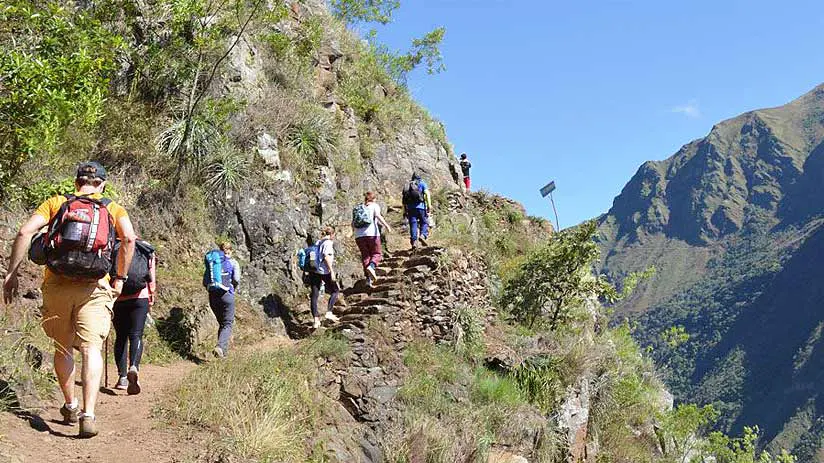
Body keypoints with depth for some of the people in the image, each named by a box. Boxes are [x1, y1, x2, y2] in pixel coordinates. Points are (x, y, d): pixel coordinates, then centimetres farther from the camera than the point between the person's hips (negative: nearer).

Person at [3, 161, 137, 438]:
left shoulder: (56, 203, 11)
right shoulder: (113, 209, 8)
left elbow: (25, 232, -3)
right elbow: (129, 238, -9)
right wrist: (120, 278, -1)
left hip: (56, 286, 2)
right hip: (94, 288, -2)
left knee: (63, 349, 19)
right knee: (91, 349, -5)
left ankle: (70, 406, 32)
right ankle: (88, 415, -19)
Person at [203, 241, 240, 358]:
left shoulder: (210, 262, 12)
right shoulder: (233, 263, 1)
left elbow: (205, 282, 8)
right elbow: (236, 279, -11)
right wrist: (232, 287, 8)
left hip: (213, 296, 4)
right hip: (226, 295, -4)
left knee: (221, 323, 18)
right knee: (228, 324, 0)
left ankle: (224, 350, 16)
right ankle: (220, 346, -23)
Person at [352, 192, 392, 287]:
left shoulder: (358, 208, 20)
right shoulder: (375, 205, 9)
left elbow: (353, 224, 13)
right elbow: (378, 215, -12)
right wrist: (386, 225, -18)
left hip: (359, 235, 4)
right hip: (372, 234, -4)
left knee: (365, 255, 10)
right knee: (377, 254, 10)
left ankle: (368, 278, 2)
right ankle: (371, 266, -20)